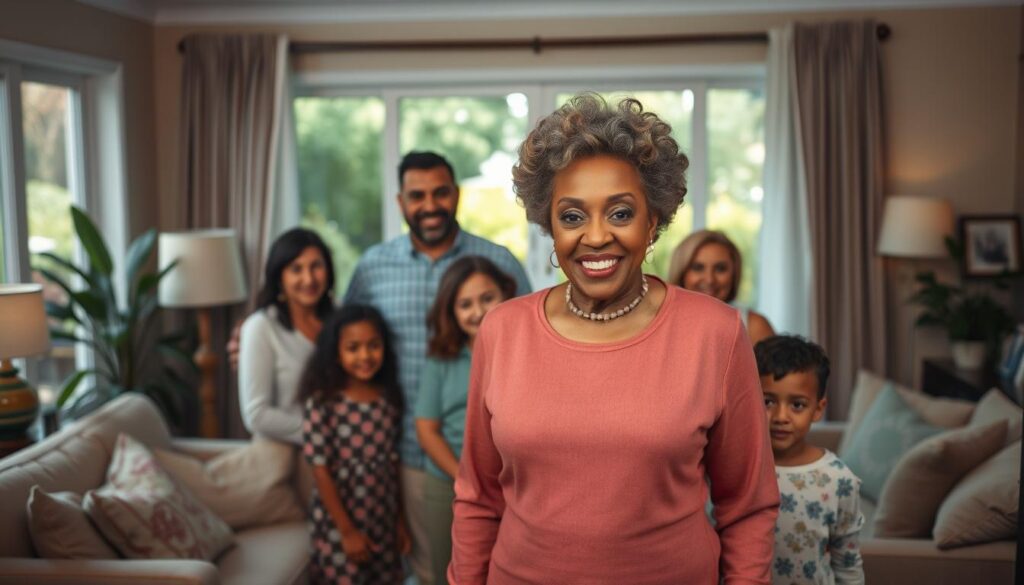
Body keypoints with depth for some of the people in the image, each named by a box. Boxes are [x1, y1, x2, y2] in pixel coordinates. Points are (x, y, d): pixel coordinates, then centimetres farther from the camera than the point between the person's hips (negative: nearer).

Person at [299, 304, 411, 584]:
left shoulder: (389, 400, 1)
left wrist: (400, 520, 8)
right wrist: (347, 531, -13)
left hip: (382, 522, 5)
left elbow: (393, 465, 7)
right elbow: (320, 470, -14)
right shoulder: (321, 403, -14)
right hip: (338, 524, -4)